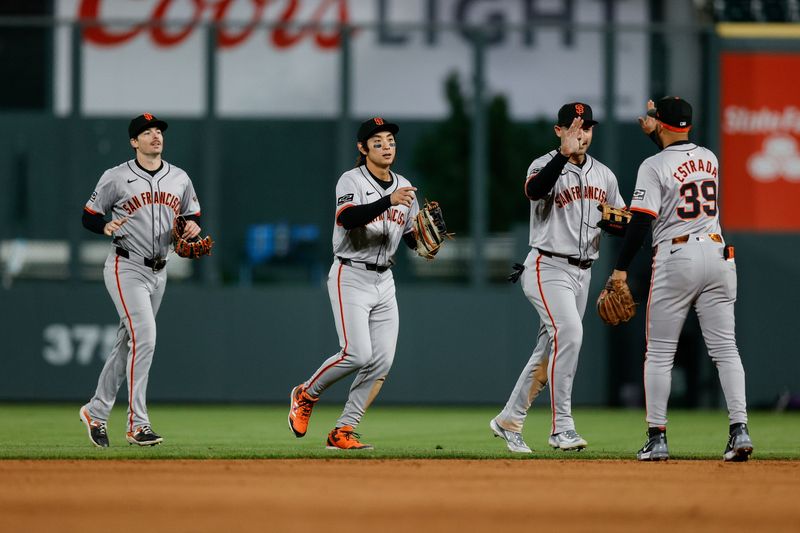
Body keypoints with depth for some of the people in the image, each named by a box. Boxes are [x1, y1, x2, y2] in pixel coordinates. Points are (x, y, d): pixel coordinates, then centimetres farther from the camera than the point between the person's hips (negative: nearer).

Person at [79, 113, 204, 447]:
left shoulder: (180, 179, 9)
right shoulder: (116, 178, -5)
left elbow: (193, 217, 18)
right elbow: (89, 216, -1)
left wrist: (193, 227, -6)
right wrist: (106, 225, -23)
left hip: (158, 272, 6)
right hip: (126, 268, -6)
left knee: (127, 345, 11)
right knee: (144, 338, -18)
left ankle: (96, 412, 24)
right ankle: (137, 424, -16)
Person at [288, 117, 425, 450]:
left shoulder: (403, 187, 13)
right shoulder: (352, 181, -8)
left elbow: (413, 240, 14)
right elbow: (347, 218, -28)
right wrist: (389, 201, -38)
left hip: (383, 281, 7)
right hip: (351, 277, -7)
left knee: (382, 360, -3)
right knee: (357, 354, -18)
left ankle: (343, 431, 2)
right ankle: (306, 395, 8)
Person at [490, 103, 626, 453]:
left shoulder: (604, 175, 12)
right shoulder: (546, 166, -8)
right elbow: (535, 190, -32)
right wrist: (564, 154, -44)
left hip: (582, 272, 7)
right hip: (548, 269, -7)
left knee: (550, 350, 11)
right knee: (569, 333, -25)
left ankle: (509, 421, 24)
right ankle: (561, 427, -24)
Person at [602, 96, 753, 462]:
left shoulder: (654, 166, -8)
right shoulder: (709, 159, 10)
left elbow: (641, 222, -12)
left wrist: (621, 268, -9)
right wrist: (654, 131, 38)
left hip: (675, 258, -5)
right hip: (717, 254, 5)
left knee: (659, 352, 4)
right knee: (725, 348, 3)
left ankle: (657, 439, 1)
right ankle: (739, 429, -9)